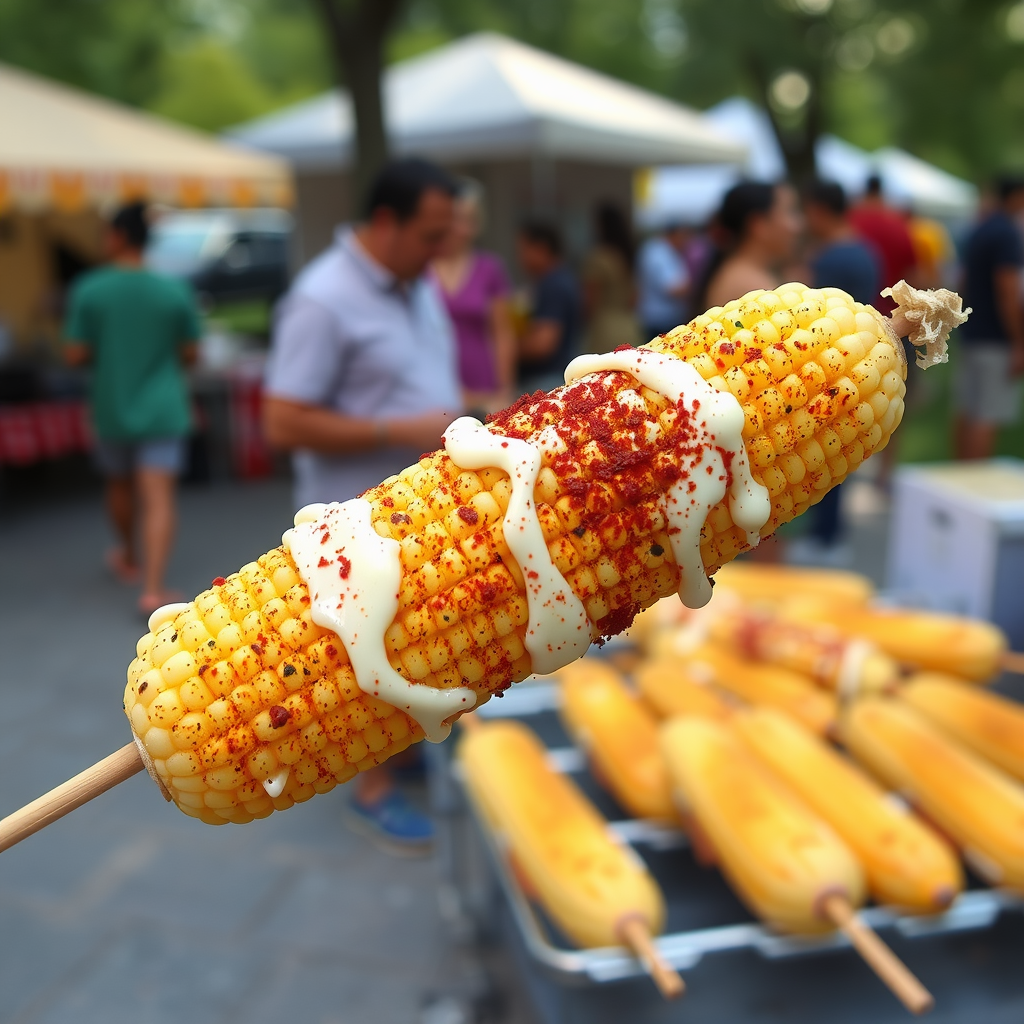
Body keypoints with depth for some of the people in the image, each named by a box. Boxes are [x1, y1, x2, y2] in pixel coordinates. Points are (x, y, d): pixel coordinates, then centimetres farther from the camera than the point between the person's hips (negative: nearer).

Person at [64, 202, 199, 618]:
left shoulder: (88, 290, -9)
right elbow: (189, 354, 1)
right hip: (162, 411, -1)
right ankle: (152, 589, -15)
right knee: (158, 500, -5)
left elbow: (75, 355, -7)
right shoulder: (176, 291, -6)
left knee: (119, 486, 23)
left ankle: (130, 558, 44)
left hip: (112, 409, 1)